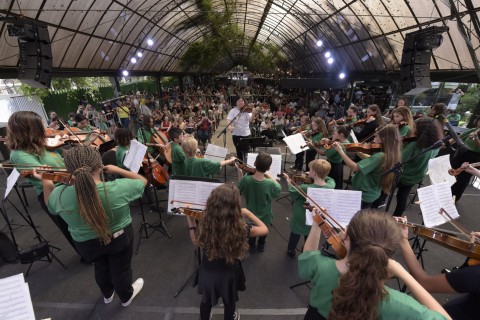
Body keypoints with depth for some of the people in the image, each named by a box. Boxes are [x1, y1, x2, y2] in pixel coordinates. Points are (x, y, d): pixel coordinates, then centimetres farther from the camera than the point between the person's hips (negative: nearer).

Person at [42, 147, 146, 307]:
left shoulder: (60, 194, -26)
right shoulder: (119, 188, -33)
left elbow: (50, 205, 0)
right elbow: (143, 181, -12)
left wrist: (45, 182, 5)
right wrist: (117, 170, -8)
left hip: (86, 244, 3)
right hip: (120, 238, -2)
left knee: (101, 267, 32)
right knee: (121, 269, 24)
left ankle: (107, 294, 59)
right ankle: (126, 297, 52)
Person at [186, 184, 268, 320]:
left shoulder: (204, 225, -28)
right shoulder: (240, 228, -32)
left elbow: (196, 242, -4)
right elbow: (264, 230, -14)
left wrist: (190, 219, -5)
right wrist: (248, 213, -7)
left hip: (208, 272, 2)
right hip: (229, 274, -1)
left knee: (206, 300, 33)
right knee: (229, 302, 31)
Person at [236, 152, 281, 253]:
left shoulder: (246, 179, -30)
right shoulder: (270, 184, -36)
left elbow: (240, 190, -9)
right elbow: (279, 189, -13)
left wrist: (239, 172, -5)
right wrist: (270, 177, -9)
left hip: (251, 212, 2)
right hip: (265, 214, -1)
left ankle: (252, 246, 55)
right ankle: (261, 246, 56)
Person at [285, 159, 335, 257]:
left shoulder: (304, 188, -37)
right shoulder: (331, 186, -23)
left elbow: (292, 193, -16)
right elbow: (330, 179, 2)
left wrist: (289, 182, -1)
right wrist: (321, 175, -3)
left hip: (300, 218, -3)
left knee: (295, 234, 25)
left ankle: (291, 250, 48)